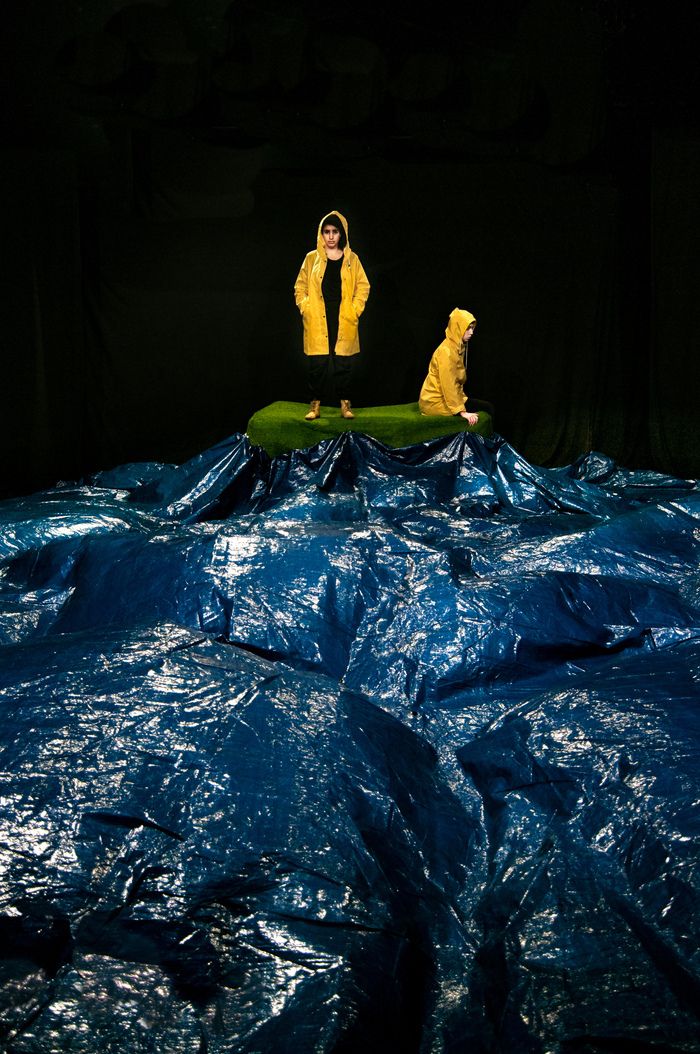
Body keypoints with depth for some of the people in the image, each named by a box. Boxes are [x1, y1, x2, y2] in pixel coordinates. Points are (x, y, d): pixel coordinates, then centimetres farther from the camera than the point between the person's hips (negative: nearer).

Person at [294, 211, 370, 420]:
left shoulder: (351, 259, 9)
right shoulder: (312, 258, 8)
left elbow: (363, 286, 8)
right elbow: (300, 286, 10)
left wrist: (355, 310, -2)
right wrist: (305, 308, -2)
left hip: (344, 322, 0)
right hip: (317, 322, 0)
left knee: (343, 363, 2)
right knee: (316, 363, -3)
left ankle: (345, 403, 9)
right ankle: (315, 405, 3)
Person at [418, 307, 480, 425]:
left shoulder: (458, 348, 9)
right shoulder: (446, 351, -20)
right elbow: (448, 385, -24)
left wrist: (462, 399, 6)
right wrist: (462, 411, -25)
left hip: (448, 397, 9)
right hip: (435, 403, -9)